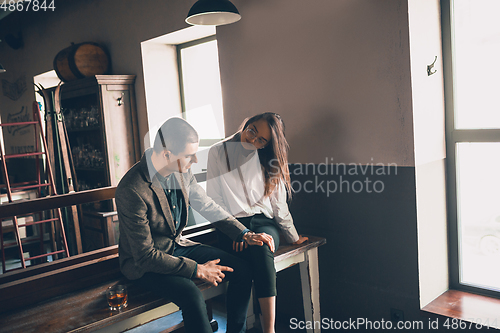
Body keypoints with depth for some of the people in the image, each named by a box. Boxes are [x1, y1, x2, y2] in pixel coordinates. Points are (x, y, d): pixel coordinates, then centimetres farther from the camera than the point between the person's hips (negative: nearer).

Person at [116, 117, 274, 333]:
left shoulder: (182, 171, -8)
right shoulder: (132, 191, -29)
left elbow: (207, 206, 6)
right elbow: (145, 256, -25)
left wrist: (245, 234, -3)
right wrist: (196, 270, -23)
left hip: (177, 246, 7)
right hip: (143, 263, -7)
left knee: (241, 271, -6)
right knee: (193, 297, -32)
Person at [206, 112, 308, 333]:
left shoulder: (269, 161, 14)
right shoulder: (218, 152, 6)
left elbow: (279, 205, 17)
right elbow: (214, 198, -2)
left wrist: (293, 237, 19)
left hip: (264, 222, 2)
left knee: (262, 247, -35)